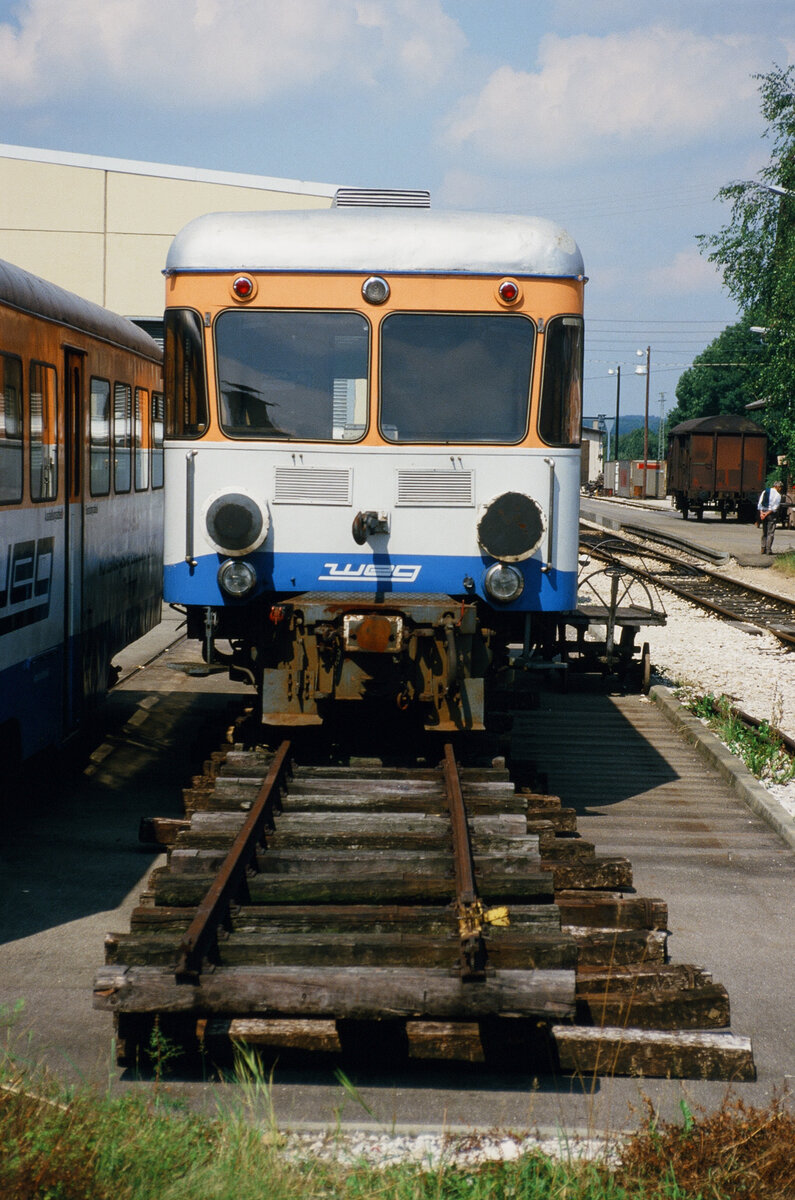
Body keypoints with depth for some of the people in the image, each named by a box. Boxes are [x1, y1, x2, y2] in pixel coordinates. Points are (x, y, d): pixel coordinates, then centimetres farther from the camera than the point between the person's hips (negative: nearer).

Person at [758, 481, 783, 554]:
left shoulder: (765, 492, 9)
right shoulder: (778, 495, -7)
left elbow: (760, 503, 2)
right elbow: (775, 507, -14)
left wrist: (761, 513, -6)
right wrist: (767, 514, -14)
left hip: (763, 512, 5)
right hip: (772, 515, -5)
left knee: (764, 532, 13)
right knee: (770, 533, -1)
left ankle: (763, 549, 12)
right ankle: (768, 550, -4)